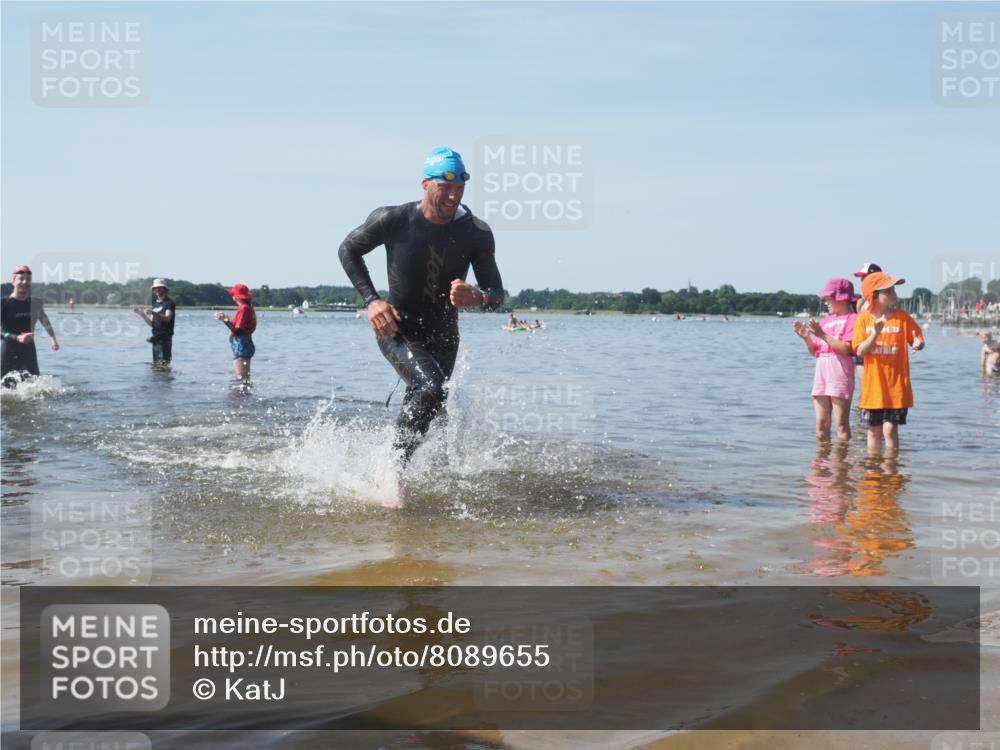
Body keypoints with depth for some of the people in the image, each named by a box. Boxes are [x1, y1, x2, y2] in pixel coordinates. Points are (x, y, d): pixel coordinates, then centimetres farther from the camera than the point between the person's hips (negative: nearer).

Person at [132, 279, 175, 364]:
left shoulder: (169, 303, -3)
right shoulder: (155, 304, 20)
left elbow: (167, 318, -18)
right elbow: (151, 324, 18)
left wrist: (153, 313, -30)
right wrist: (142, 314, 4)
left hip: (165, 337, -8)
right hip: (156, 337, 8)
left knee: (164, 362, -14)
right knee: (155, 363, 7)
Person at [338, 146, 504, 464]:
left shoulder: (477, 233, -13)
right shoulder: (393, 220, -18)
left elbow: (497, 294, -11)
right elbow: (348, 250, -2)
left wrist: (476, 297, -36)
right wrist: (371, 300, -14)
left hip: (443, 334, 4)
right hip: (397, 328, -4)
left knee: (424, 411, 17)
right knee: (431, 388, -30)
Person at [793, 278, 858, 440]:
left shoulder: (852, 318, -4)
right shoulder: (825, 320, 18)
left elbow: (846, 349, -15)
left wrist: (823, 335, -15)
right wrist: (806, 337, 2)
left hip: (840, 372, -7)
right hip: (821, 371, 7)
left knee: (841, 424, -6)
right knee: (821, 424, 8)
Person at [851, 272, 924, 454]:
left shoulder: (902, 317, -2)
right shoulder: (863, 319, -1)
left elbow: (918, 340, 3)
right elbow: (860, 351, -8)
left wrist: (918, 344, -21)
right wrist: (875, 333, -24)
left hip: (896, 387, -1)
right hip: (872, 386, 1)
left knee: (890, 429, -5)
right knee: (874, 431, 11)